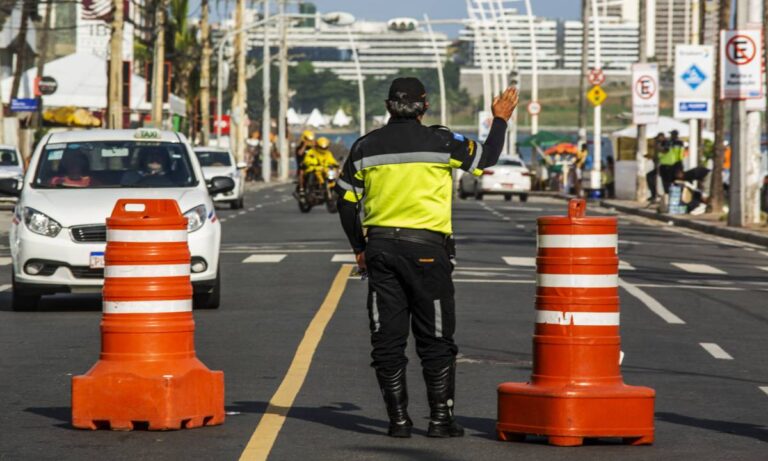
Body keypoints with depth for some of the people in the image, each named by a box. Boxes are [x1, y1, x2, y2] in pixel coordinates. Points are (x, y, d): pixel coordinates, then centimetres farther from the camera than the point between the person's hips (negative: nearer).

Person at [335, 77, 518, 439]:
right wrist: (500, 120, 25)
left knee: (387, 339, 6)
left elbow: (346, 201, 8)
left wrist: (359, 248, 19)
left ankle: (398, 418, 5)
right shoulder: (442, 143, -4)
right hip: (426, 249, -3)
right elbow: (486, 158, 9)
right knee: (436, 339, 6)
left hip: (380, 248, 3)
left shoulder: (365, 147, 5)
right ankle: (440, 417, 5)